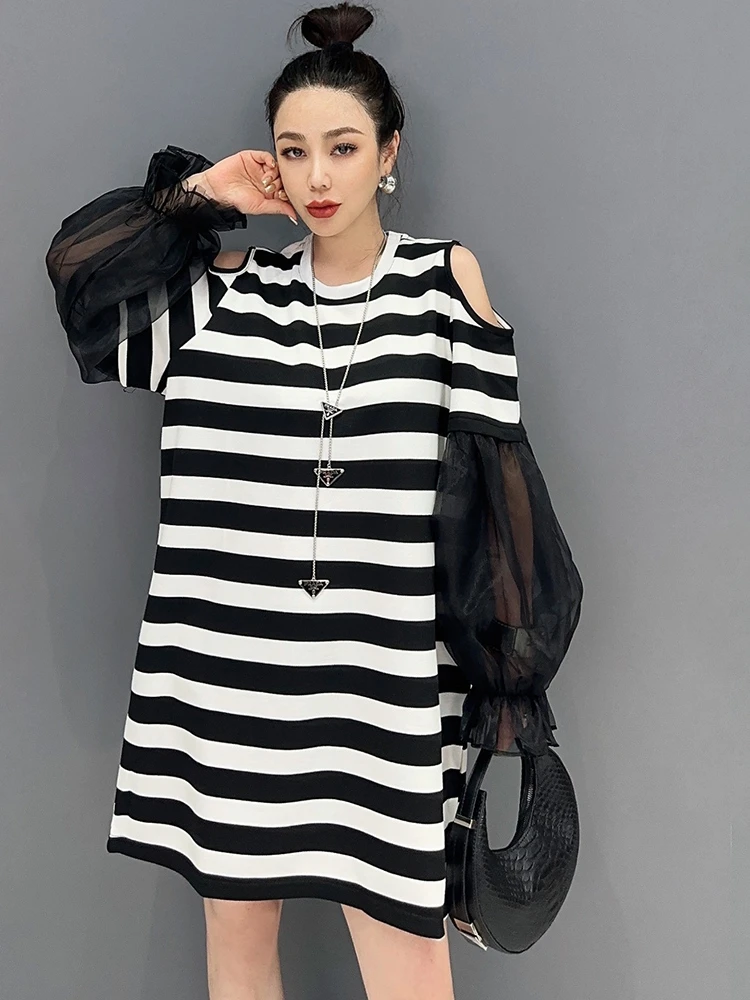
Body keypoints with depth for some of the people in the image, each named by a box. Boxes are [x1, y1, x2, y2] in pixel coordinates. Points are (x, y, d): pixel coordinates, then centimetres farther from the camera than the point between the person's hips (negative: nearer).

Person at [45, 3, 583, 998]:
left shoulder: (446, 276, 2)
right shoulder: (235, 289, 7)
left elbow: (490, 463, 0)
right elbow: (79, 259, 10)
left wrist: (504, 663, -4)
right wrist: (198, 197, 5)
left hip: (380, 680, -2)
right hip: (230, 668, 3)